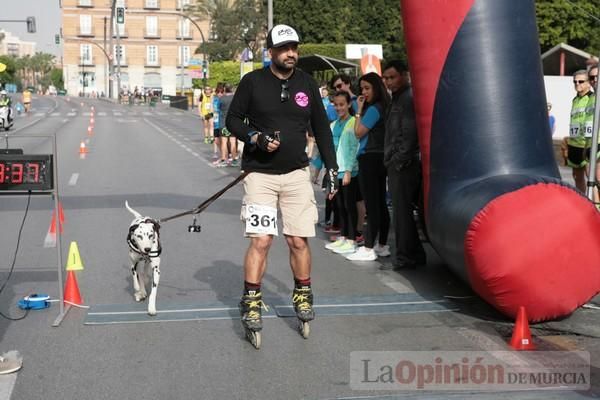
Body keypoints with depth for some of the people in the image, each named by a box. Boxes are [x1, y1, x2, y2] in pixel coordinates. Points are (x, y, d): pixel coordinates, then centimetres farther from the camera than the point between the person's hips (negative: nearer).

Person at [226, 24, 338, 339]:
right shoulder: (253, 82, -3)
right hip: (260, 173, -3)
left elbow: (321, 128, 13)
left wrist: (331, 167, 8)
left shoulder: (307, 83, 6)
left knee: (298, 240, 3)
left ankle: (302, 296, 22)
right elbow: (233, 120, 4)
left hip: (297, 173, 3)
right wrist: (256, 138, -15)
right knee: (261, 240, -9)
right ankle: (251, 302, 4)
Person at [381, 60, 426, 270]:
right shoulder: (398, 98, 22)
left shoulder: (408, 97, -10)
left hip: (404, 164, -10)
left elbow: (409, 133, -17)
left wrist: (400, 161, -17)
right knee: (402, 210, 13)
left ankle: (405, 257, -1)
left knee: (402, 211, -6)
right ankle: (414, 254, 19)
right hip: (398, 164, 10)